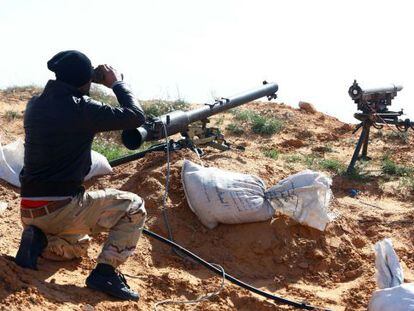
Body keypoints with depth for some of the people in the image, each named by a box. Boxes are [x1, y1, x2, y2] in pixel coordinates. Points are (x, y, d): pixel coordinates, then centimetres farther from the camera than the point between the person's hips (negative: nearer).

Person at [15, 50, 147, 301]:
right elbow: (136, 117, -7)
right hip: (61, 209, -7)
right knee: (134, 207, 8)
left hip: (29, 212, 7)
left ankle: (37, 240, 4)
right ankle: (106, 272, -5)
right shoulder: (82, 109, -14)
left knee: (76, 247, 35)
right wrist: (117, 83, 7)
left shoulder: (35, 105, 6)